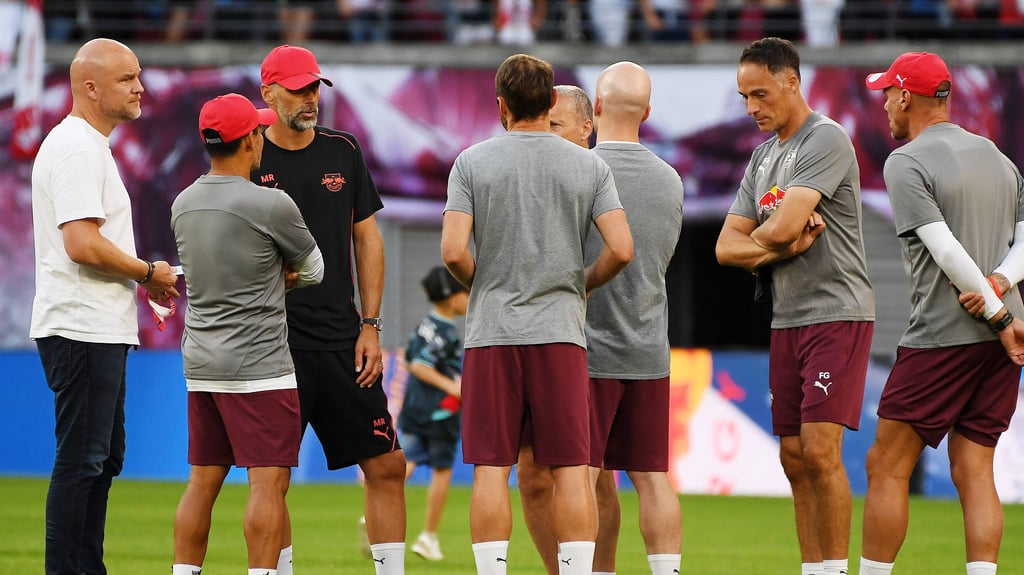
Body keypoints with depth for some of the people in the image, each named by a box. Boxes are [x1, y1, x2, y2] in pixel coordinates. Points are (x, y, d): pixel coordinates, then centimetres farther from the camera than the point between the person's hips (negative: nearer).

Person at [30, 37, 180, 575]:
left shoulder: (91, 146, 19)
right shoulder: (76, 148, -15)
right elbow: (82, 244, -24)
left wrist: (142, 279, 13)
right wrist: (149, 273, -12)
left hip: (101, 331, 11)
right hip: (82, 329, -11)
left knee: (102, 458, 15)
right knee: (81, 461, -10)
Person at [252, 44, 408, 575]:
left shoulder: (343, 151, 10)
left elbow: (367, 240, 14)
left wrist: (370, 326, 7)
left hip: (342, 342, 4)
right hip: (273, 345, -3)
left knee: (387, 465, 0)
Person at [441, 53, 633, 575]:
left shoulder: (472, 163, 0)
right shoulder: (589, 166, 3)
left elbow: (453, 250, -9)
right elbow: (621, 249, -5)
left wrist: (481, 286, 11)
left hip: (491, 334, -1)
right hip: (561, 331, 1)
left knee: (491, 468, 0)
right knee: (572, 468, 1)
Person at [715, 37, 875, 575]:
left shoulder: (826, 140, -10)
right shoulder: (763, 156, 17)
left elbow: (781, 227, -19)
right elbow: (727, 247, 11)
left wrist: (754, 240, 2)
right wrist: (783, 246, -8)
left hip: (837, 313, -8)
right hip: (786, 319, 8)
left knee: (819, 450, -14)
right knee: (794, 459, 6)